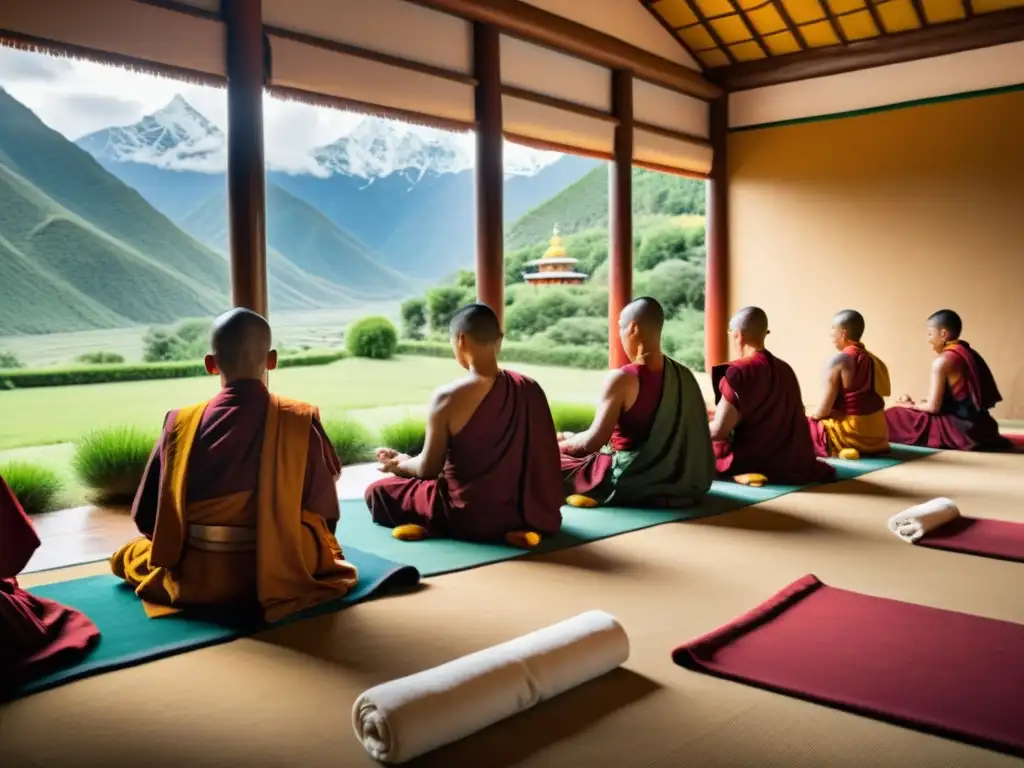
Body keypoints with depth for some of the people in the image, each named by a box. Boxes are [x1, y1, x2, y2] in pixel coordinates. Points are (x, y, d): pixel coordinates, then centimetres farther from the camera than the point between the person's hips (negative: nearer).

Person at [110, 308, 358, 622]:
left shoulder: (181, 424, -9)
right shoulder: (301, 421, -13)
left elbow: (147, 516, 1)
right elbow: (324, 511, -1)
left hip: (195, 579, 0)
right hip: (282, 575, 0)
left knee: (125, 556, 30)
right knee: (324, 545, 34)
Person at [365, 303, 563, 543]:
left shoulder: (448, 397, -18)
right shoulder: (531, 389, -3)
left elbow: (428, 469, -9)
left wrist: (400, 463, 15)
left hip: (471, 518, -5)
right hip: (529, 511, 6)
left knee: (377, 492, 13)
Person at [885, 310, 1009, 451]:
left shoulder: (942, 361, -14)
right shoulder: (968, 353, 11)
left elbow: (933, 407, -13)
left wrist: (910, 405, 6)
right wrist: (917, 404, 17)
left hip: (961, 428, -8)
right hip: (980, 424, 8)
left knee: (893, 416, -2)